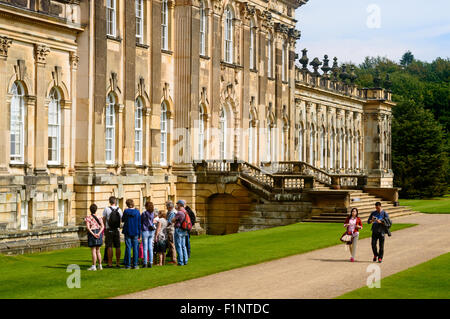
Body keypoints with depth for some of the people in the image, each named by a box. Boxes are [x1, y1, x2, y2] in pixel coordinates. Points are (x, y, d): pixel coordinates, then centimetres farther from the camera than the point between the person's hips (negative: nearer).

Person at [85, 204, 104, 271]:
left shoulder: (88, 218, -5)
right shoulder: (99, 217, 7)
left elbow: (88, 227, -17)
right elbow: (102, 226, -4)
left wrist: (93, 234, -18)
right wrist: (98, 234, -13)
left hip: (92, 233, -4)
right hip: (98, 233, 4)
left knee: (93, 251, -3)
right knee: (98, 251, 13)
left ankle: (94, 266, -4)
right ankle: (100, 266, 14)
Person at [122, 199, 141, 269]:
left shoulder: (126, 211, -4)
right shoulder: (137, 212, -2)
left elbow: (123, 220, 12)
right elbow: (139, 224, 1)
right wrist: (139, 234, 6)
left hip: (127, 232, 0)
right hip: (135, 232, 0)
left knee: (128, 248, 3)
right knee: (135, 248, 3)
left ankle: (128, 265, 2)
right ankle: (135, 265, 2)